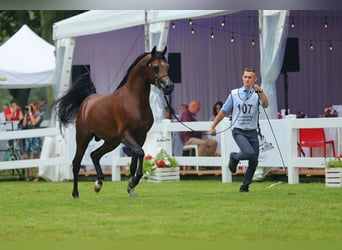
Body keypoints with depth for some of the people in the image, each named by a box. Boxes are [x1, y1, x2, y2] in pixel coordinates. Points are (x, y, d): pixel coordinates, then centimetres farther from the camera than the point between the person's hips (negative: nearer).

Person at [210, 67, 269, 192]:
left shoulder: (256, 94, 3)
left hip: (252, 131, 2)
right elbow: (223, 111, 10)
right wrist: (213, 126, 8)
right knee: (249, 153, -26)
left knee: (254, 162, 2)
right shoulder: (234, 94, 4)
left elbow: (265, 105, -17)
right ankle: (234, 157, 6)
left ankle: (245, 186, 20)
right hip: (238, 131, -2)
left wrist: (261, 91, -30)